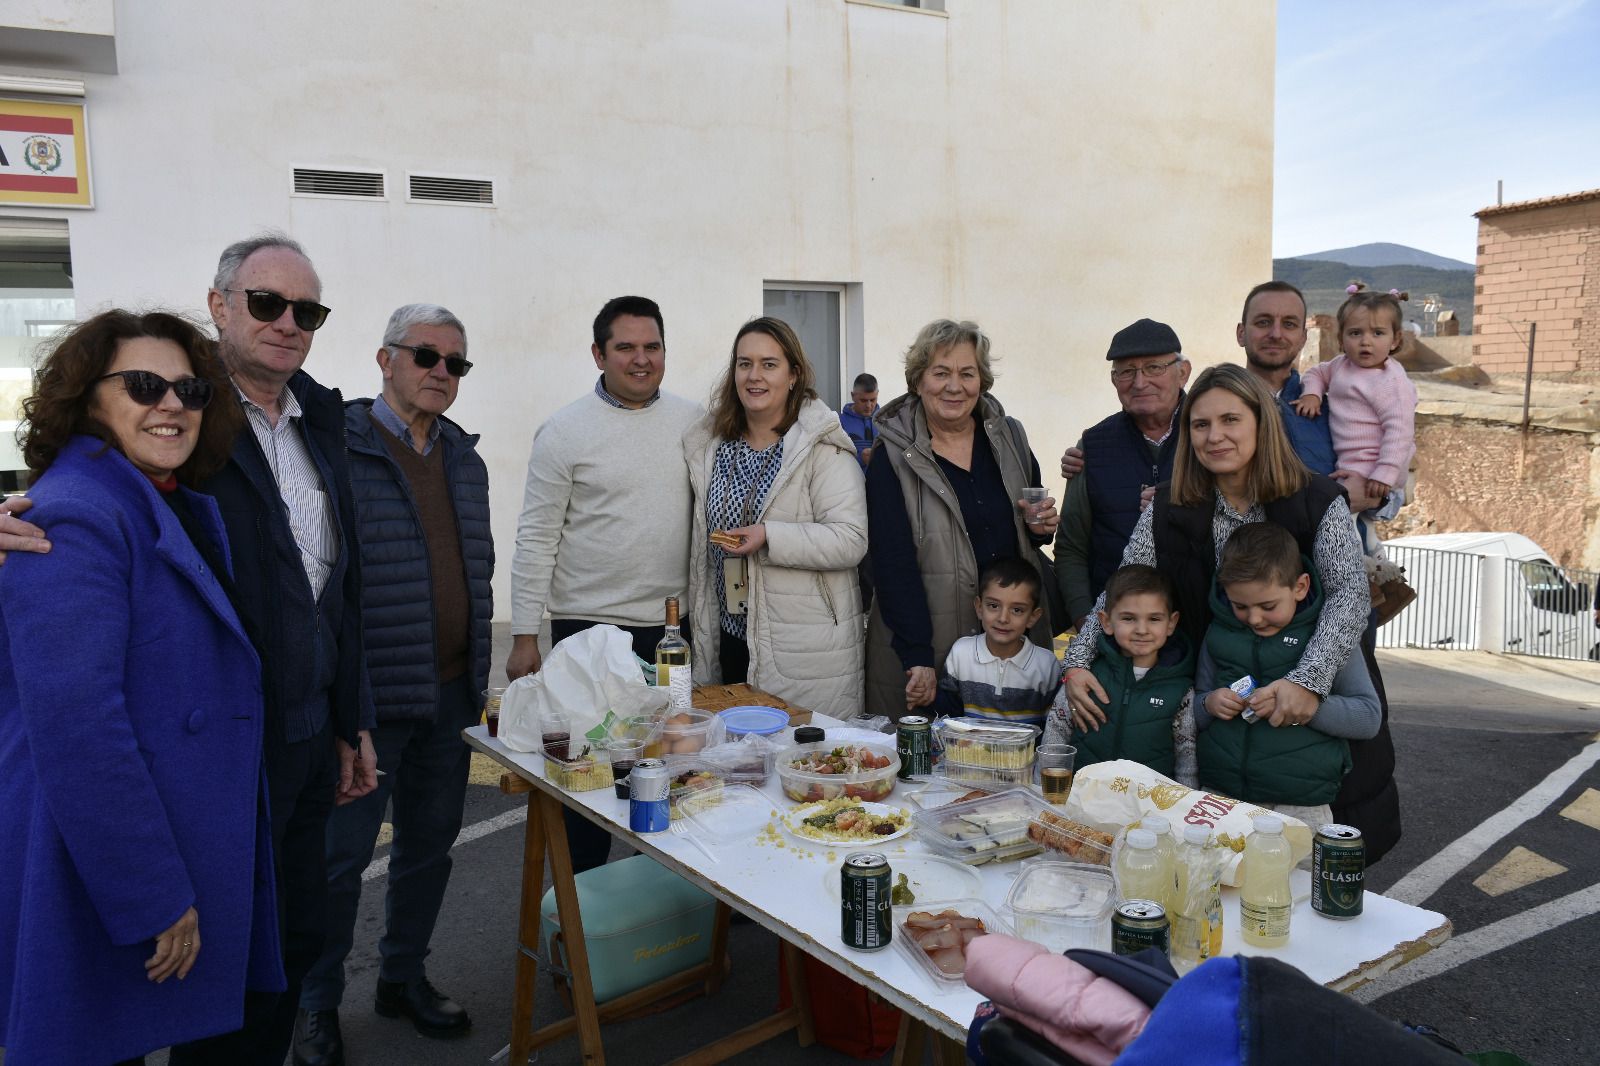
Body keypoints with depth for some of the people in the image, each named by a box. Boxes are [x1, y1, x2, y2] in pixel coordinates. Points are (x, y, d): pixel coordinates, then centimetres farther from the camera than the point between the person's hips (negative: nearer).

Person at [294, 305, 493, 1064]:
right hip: (368, 694, -6)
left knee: (429, 843, 17)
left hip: (450, 691, 7)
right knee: (340, 852, 5)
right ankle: (316, 1003, 25)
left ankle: (404, 977, 35)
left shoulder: (464, 458, 11)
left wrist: (476, 672, 15)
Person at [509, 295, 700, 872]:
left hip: (675, 624, 4)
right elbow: (536, 539, -5)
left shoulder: (693, 421, 6)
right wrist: (524, 636, -7)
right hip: (590, 626, -3)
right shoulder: (565, 431, -6)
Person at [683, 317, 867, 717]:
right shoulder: (711, 445, 10)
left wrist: (770, 537, -25)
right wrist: (699, 634, 19)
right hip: (731, 640, 6)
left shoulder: (824, 448, -10)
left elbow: (851, 540, -18)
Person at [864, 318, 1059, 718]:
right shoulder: (893, 458, -8)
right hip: (926, 644, -4)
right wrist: (918, 657, -20)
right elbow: (892, 565, -12)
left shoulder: (1009, 438, 5)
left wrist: (1041, 526, -5)